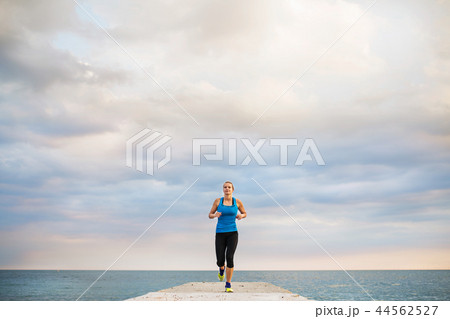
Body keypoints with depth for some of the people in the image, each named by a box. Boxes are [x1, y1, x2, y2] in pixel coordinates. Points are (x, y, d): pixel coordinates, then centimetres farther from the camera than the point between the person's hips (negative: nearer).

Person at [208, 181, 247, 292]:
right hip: (220, 233, 1)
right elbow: (210, 215, 8)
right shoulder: (218, 201, 2)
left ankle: (228, 285, -6)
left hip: (232, 233, 0)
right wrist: (215, 215, -15)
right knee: (220, 261, -2)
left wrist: (241, 216, -7)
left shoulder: (237, 202, 3)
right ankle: (222, 268, 39)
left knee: (229, 257, -18)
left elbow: (244, 214, 17)